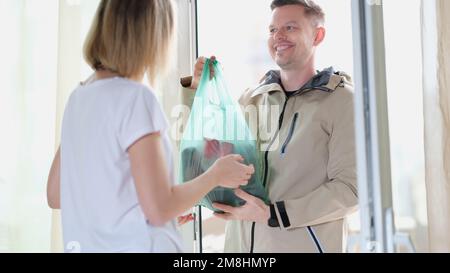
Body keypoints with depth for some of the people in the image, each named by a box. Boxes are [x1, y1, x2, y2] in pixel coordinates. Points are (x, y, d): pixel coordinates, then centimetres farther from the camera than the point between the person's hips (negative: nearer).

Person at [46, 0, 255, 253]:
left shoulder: (78, 97, 4)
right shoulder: (136, 97, -18)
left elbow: (55, 195, 9)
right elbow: (159, 209, -20)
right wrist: (216, 175, -4)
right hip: (138, 245, -7)